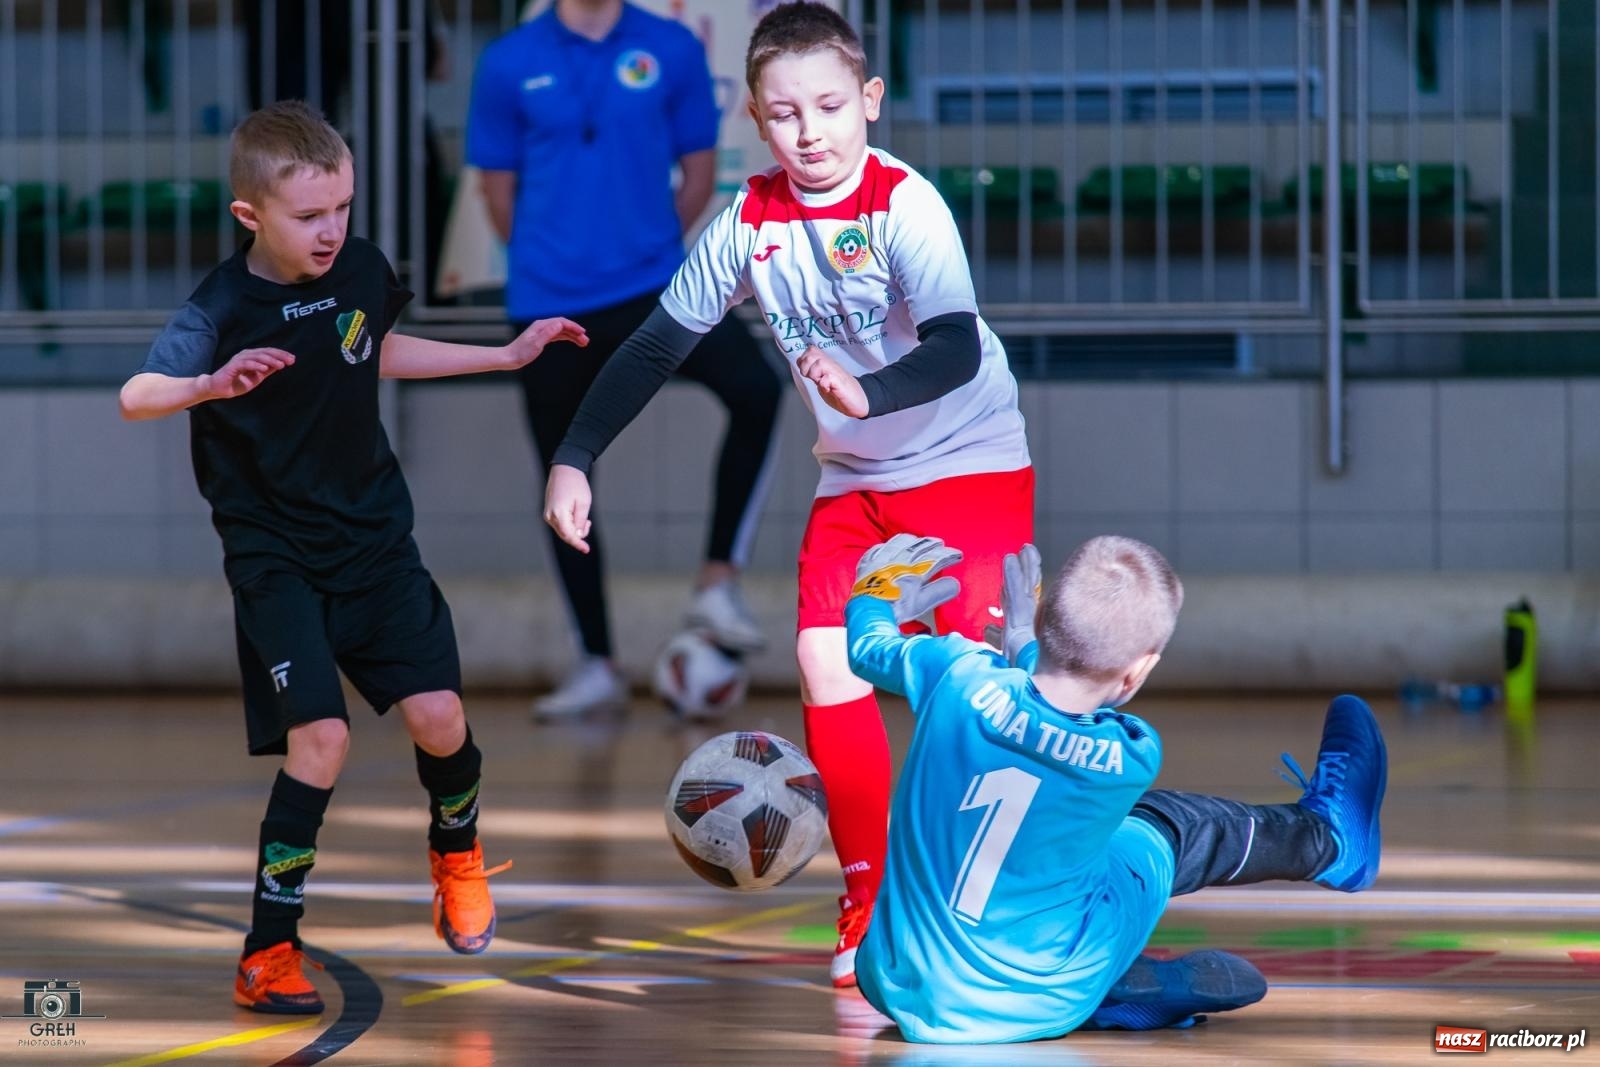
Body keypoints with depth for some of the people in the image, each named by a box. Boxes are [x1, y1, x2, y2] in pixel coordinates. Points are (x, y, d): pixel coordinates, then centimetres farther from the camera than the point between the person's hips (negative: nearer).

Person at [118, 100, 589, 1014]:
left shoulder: (361, 270, -3)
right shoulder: (226, 307, -18)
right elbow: (135, 397, -31)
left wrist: (508, 356, 21)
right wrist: (211, 386, -50)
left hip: (374, 536, 4)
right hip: (275, 556, -4)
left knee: (438, 717, -4)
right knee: (321, 736, -17)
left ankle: (457, 852, 31)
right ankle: (269, 953, -5)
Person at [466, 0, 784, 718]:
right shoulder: (508, 65, 0)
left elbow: (698, 176, 7)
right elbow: (499, 192, 7)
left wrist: (641, 246, 8)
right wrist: (553, 261, 11)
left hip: (652, 287, -1)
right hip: (549, 303, 1)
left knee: (756, 389, -25)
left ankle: (717, 585, -12)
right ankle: (596, 666, 20)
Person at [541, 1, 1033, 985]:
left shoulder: (905, 205, -22)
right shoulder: (750, 224, -7)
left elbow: (957, 350, -33)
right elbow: (659, 344, 1)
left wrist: (864, 395, -51)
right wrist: (575, 458, -5)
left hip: (971, 463, -5)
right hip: (854, 480, 5)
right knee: (826, 662, -9)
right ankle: (872, 898, 2)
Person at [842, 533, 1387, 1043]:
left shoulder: (959, 676, -17)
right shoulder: (1131, 759, -18)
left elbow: (868, 648, 7)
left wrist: (879, 592, 29)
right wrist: (1021, 640, 24)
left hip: (897, 992, 1)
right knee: (1163, 823, 23)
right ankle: (1329, 842, 47)